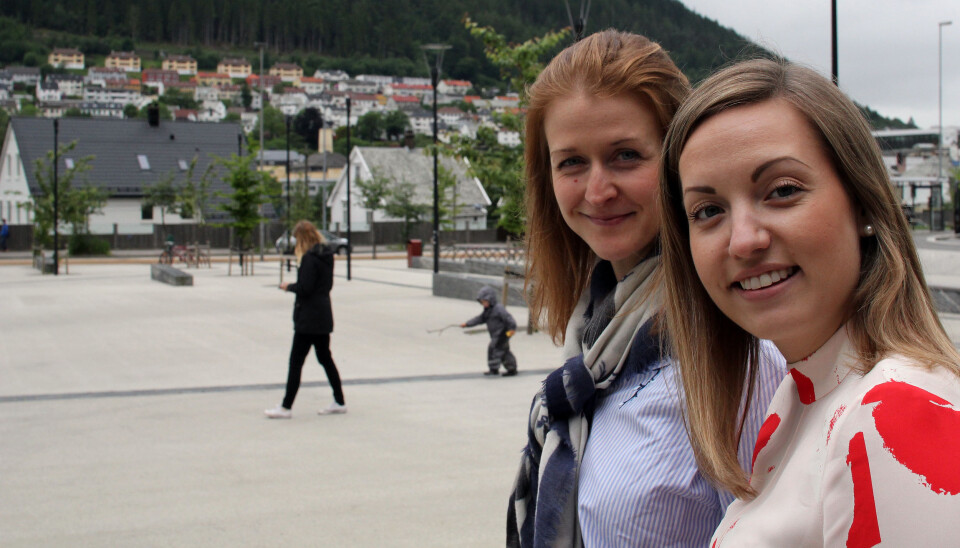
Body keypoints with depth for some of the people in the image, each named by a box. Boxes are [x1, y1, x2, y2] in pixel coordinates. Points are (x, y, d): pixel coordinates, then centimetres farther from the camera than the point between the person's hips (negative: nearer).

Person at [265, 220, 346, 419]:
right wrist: (295, 286, 12)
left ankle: (286, 407, 2)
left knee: (296, 361, -3)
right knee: (325, 358, 16)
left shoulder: (309, 258, -17)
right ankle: (339, 402, 20)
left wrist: (289, 286, -3)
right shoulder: (327, 256, 9)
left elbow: (305, 288, -22)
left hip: (308, 318, -9)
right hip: (324, 315, 9)